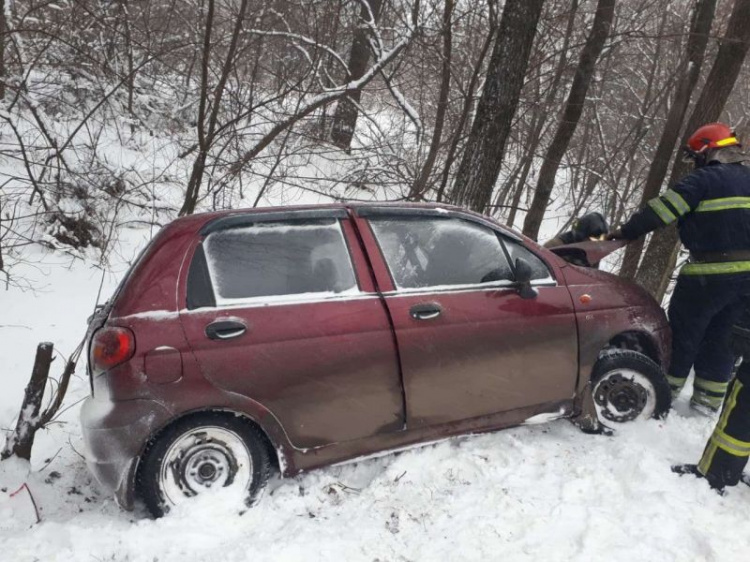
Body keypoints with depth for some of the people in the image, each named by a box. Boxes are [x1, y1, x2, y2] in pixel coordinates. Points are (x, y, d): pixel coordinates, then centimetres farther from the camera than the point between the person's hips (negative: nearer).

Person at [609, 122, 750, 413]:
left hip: (711, 273, -7)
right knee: (721, 335, 15)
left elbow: (662, 209, -14)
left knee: (685, 329, 7)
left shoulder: (704, 179, -10)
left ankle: (666, 386, 18)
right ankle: (709, 396, 22)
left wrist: (626, 232, -6)